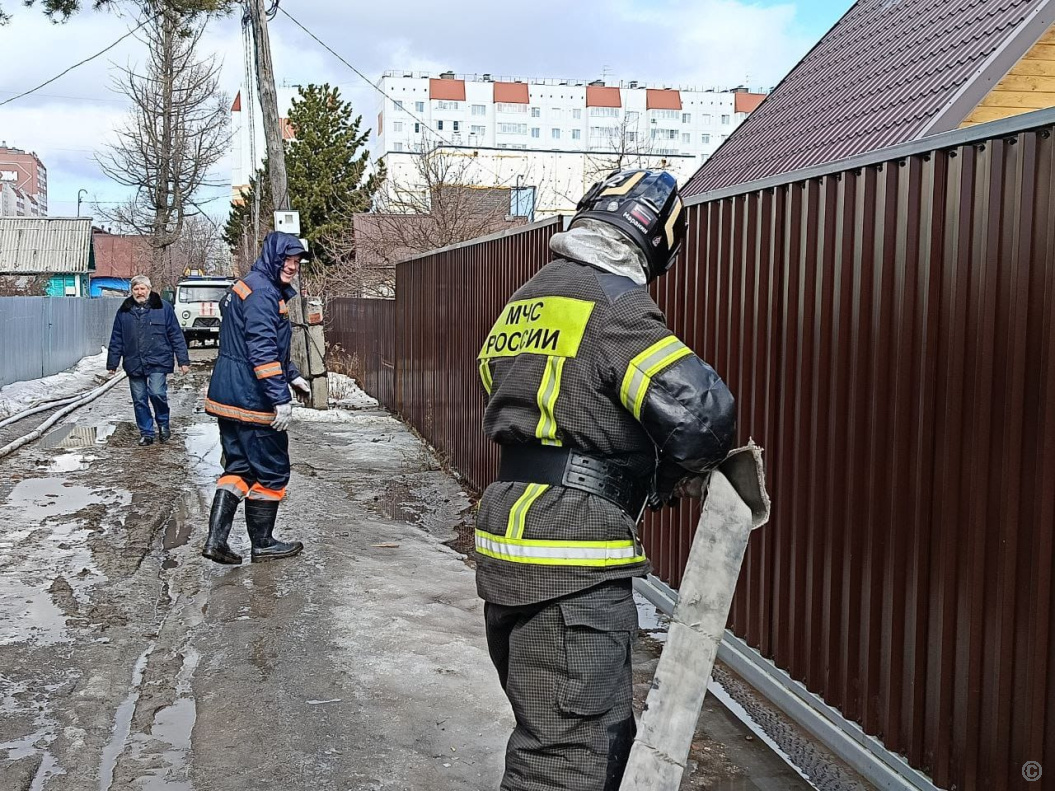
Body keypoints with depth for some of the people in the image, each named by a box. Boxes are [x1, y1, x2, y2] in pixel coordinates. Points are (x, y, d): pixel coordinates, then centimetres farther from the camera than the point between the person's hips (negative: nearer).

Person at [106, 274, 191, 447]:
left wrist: (183, 361, -1)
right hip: (134, 364, 3)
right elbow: (116, 340, 14)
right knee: (139, 400, 6)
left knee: (157, 393, -17)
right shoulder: (124, 311, 9)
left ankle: (163, 424, 8)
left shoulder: (163, 308, 2)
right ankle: (146, 433, 17)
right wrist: (112, 364, 12)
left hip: (157, 362, -3)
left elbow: (176, 335, 2)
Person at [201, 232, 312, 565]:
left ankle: (216, 539, 11)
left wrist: (292, 375, 30)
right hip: (252, 400, -10)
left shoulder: (246, 287, 18)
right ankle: (262, 543, 16)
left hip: (228, 397, 10)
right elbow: (262, 350, -25)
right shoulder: (262, 292, -16)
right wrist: (281, 398, -26)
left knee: (239, 467, 15)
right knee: (271, 470, 4)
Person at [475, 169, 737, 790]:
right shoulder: (615, 304, -13)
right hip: (571, 565, -9)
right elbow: (701, 411, -24)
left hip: (511, 538, 9)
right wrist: (663, 482, -1)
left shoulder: (528, 299, 15)